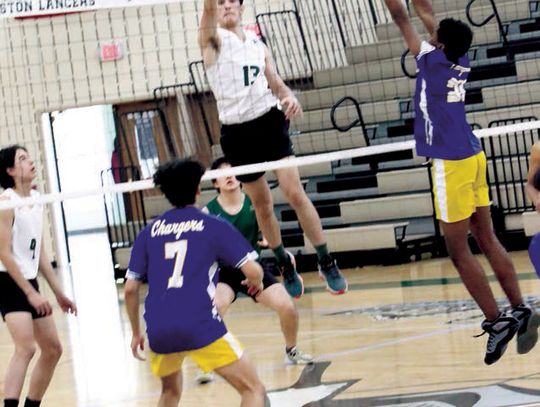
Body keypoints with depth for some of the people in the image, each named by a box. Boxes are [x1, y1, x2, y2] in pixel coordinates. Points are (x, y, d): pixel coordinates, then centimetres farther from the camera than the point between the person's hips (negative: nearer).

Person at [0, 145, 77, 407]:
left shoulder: (36, 198, 11)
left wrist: (58, 292, 17)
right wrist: (31, 293, -19)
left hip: (29, 282, 9)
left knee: (53, 350, 14)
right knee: (26, 348, -25)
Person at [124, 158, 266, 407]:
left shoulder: (150, 232, 15)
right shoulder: (213, 226, 7)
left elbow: (130, 289, 14)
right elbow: (253, 270, -1)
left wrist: (136, 333, 25)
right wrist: (256, 282, 22)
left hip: (159, 331, 4)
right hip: (200, 327, -4)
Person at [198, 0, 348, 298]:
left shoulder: (258, 44, 13)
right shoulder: (213, 39, 1)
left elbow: (276, 84, 14)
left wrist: (289, 97, -8)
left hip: (269, 122, 1)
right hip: (237, 132, -1)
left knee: (295, 193, -9)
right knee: (262, 205, 7)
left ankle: (326, 262, -1)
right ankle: (285, 264, 26)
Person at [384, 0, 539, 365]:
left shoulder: (433, 60, -15)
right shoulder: (462, 59, 3)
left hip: (451, 166, -8)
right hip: (472, 157, 8)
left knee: (459, 251, -2)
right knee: (487, 240, 10)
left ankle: (496, 321, -4)